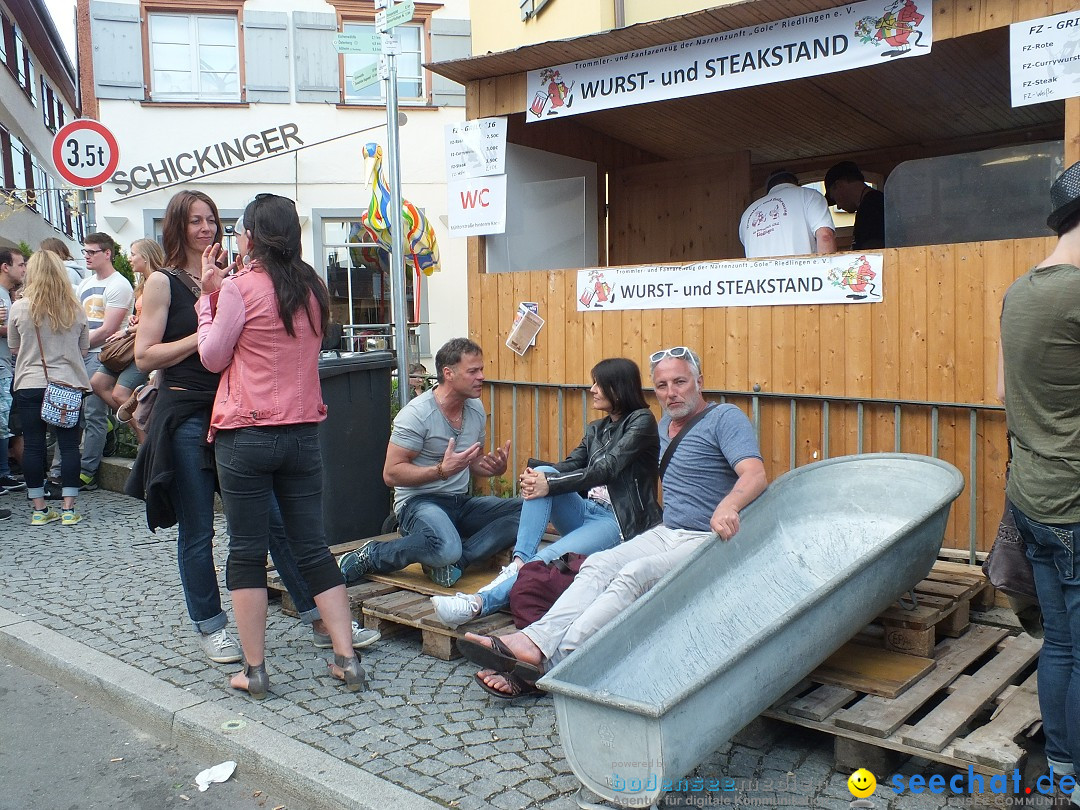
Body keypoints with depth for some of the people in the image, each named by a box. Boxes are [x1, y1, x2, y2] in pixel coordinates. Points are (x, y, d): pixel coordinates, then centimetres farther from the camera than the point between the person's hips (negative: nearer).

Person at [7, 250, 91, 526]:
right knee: (69, 444, 4)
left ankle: (39, 509, 11)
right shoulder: (75, 309, -2)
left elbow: (13, 348, 7)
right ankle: (68, 509, 5)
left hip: (30, 385, 0)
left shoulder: (19, 308, -5)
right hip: (68, 384, 0)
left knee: (33, 445, 6)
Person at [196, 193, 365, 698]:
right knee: (313, 547, 11)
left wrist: (210, 294, 7)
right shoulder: (312, 288, 7)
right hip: (303, 433, 5)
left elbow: (213, 358, 0)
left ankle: (254, 670, 12)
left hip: (246, 435, -5)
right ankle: (346, 659, 12)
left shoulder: (240, 287, -9)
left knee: (246, 552, 5)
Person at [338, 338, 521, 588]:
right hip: (418, 502, -7)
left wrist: (496, 467, -2)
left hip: (461, 503, 7)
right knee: (447, 548, -38)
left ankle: (453, 560, -19)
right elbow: (391, 474, -16)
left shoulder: (476, 408, 8)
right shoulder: (417, 414, -14)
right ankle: (370, 556, -12)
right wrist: (442, 470, -26)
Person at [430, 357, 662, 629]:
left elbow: (606, 469, -16)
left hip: (622, 522, -7)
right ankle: (518, 561, -33)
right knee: (543, 473, -20)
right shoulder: (595, 429, 21)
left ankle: (479, 604, -47)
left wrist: (550, 484, -22)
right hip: (588, 511, 8)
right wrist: (535, 476, -15)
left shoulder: (642, 421, -4)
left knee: (548, 558, -32)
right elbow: (571, 464, 8)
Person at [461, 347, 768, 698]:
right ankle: (534, 642, -36)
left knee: (634, 575, -31)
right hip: (666, 533, 7)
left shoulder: (725, 418, -6)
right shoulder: (666, 426, 19)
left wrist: (727, 506, -44)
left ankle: (549, 662, -38)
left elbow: (756, 475, -21)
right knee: (599, 566, -18)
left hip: (711, 540, -7)